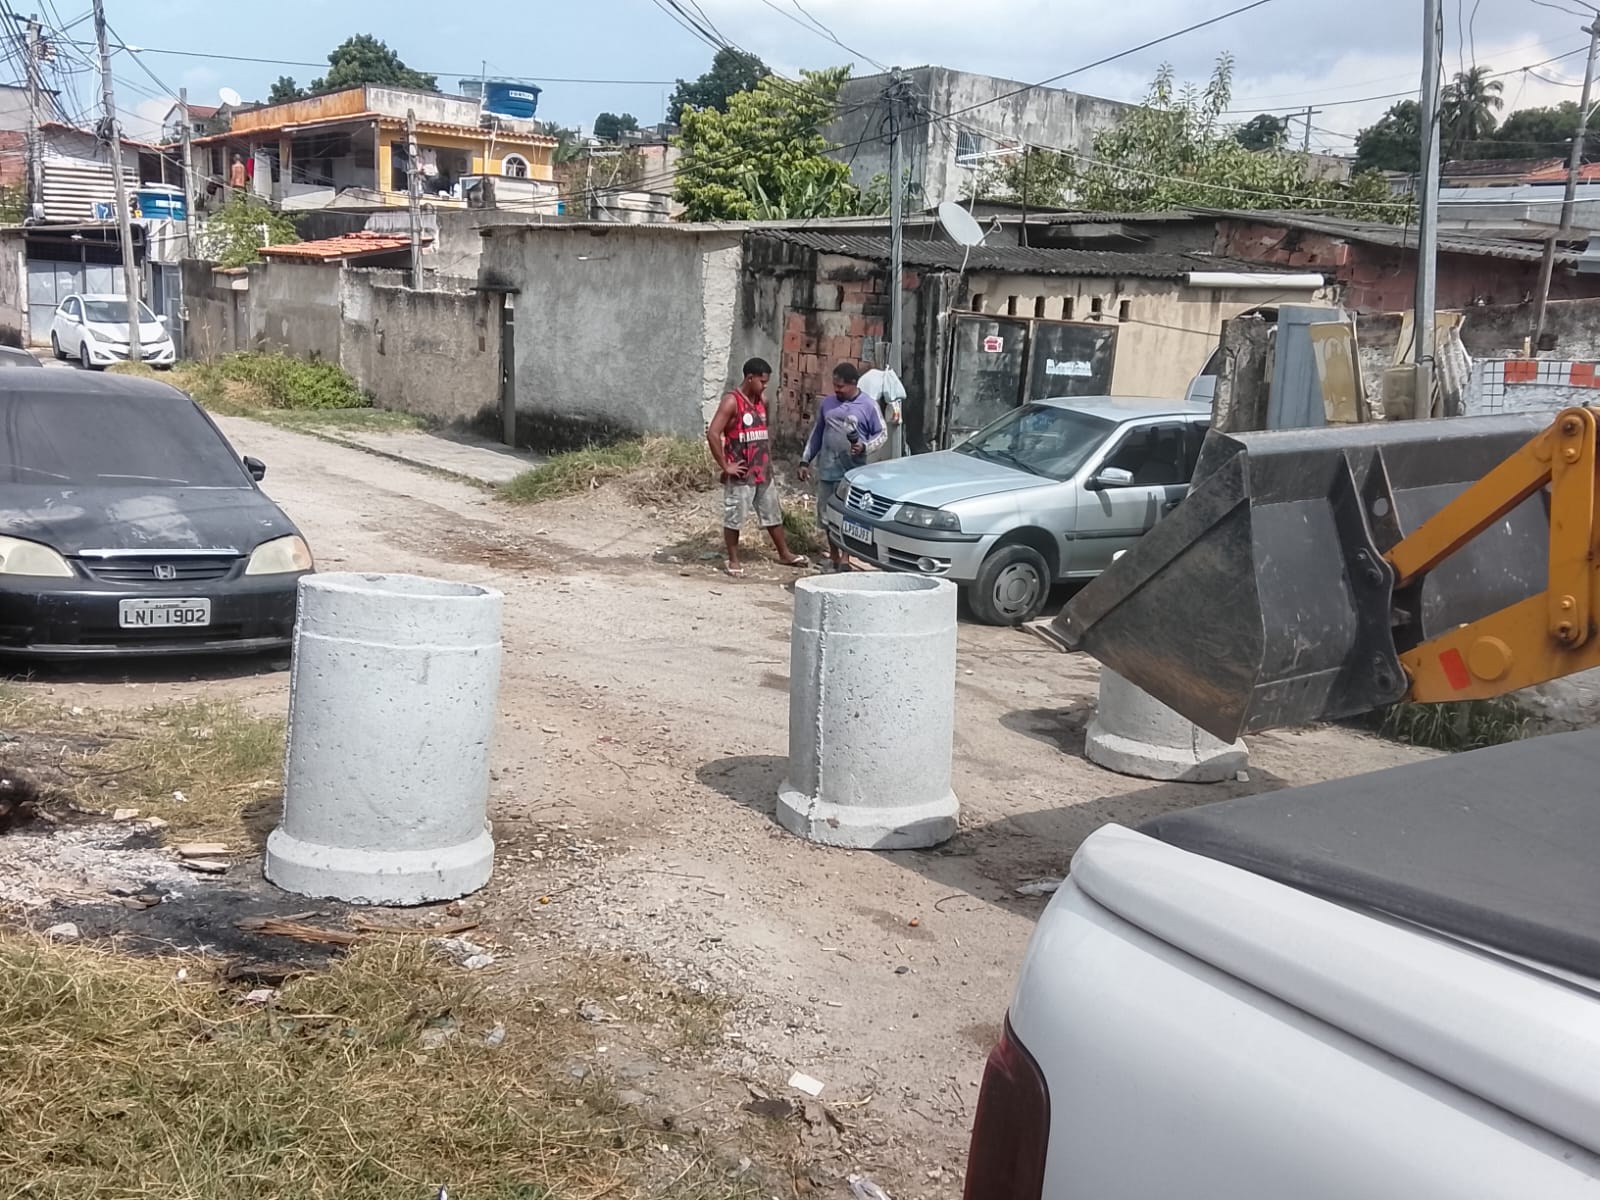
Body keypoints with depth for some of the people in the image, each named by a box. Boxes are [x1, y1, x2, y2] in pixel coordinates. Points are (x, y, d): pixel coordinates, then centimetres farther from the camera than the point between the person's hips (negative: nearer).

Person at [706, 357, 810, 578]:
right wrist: (725, 466, -19)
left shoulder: (762, 400, 8)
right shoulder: (731, 402, -15)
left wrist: (767, 456, 15)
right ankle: (733, 560, 13)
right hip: (740, 474, -7)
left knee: (773, 513, 15)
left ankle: (784, 554, 26)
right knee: (734, 518, 3)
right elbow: (712, 434, -21)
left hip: (763, 471, 7)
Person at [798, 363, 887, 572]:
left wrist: (864, 447, -16)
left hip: (852, 472, -4)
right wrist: (805, 460, 13)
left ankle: (845, 558, 1)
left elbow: (882, 433, 2)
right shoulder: (827, 402, 8)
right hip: (827, 470, 4)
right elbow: (817, 432, 15)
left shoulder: (868, 405, -4)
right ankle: (833, 557, 22)